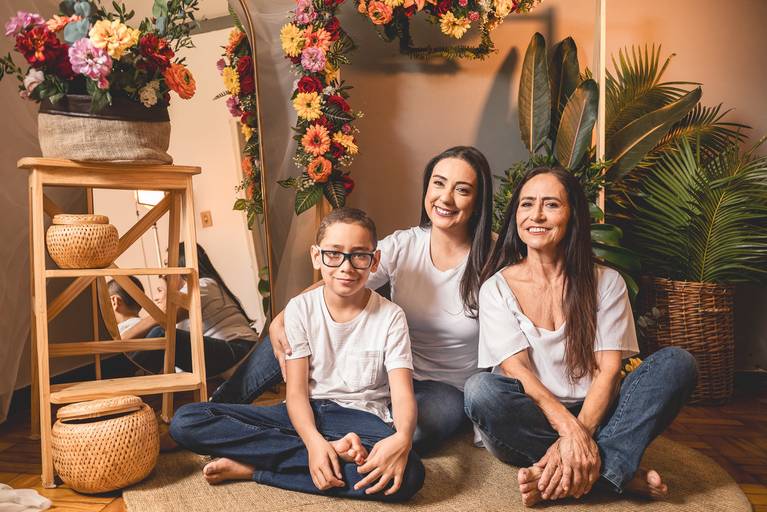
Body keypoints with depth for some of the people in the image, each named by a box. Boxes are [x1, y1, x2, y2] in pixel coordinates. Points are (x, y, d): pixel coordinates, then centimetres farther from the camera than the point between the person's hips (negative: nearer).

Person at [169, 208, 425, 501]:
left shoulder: (390, 316, -4)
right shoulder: (301, 309, -1)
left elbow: (403, 394, -13)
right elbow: (296, 391, -6)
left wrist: (402, 439, -37)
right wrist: (315, 441, -28)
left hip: (360, 418, -1)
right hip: (305, 414, 2)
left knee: (408, 474, -37)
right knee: (186, 421, -17)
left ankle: (251, 469, -23)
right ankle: (337, 449, -22)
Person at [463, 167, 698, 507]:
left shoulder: (605, 282, 2)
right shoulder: (497, 288, -1)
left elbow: (609, 370, -6)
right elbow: (516, 370, -12)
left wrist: (580, 434, -23)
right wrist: (569, 429, -26)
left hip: (594, 418, 2)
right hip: (532, 422, -1)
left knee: (678, 363, -19)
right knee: (480, 391, -33)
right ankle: (617, 472, -22)